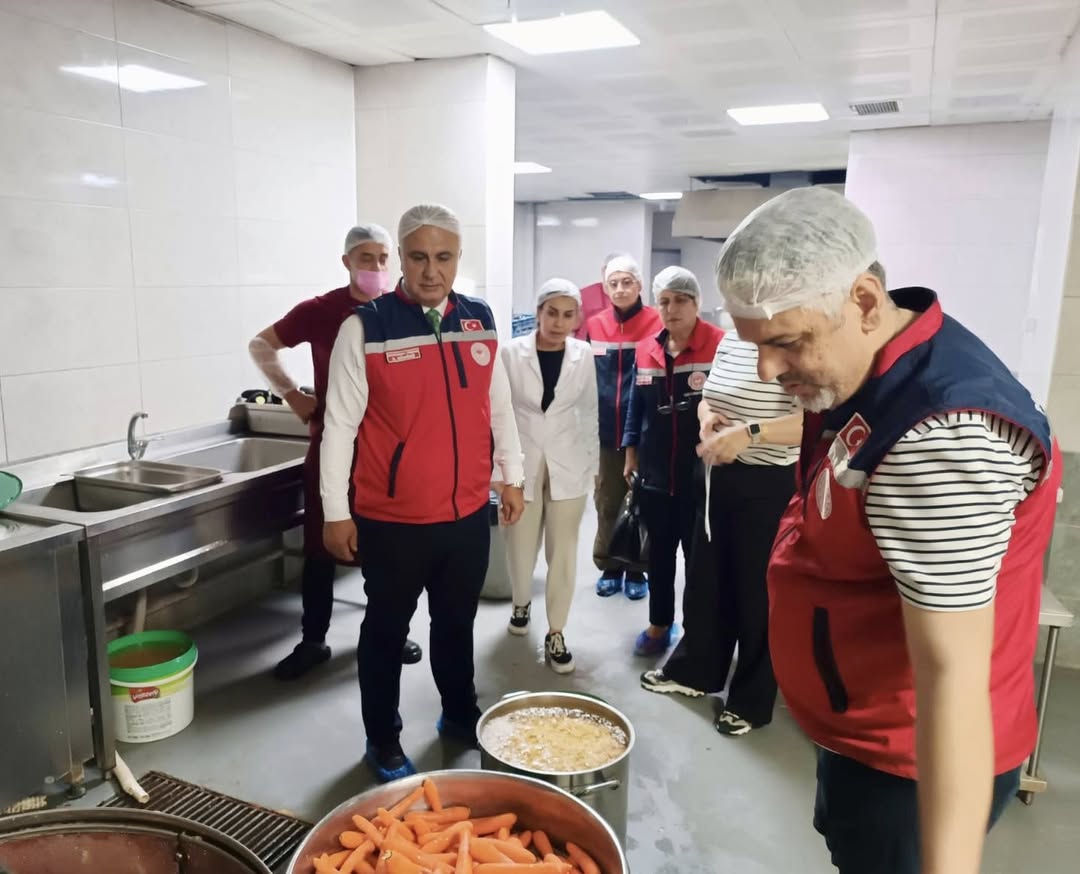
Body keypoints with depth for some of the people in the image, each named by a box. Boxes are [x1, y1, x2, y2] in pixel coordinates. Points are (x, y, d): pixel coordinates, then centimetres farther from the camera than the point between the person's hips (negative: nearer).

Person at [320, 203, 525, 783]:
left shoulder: (480, 321, 2)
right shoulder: (365, 328, -11)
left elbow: (499, 405, 12)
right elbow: (341, 424, -9)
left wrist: (511, 476, 14)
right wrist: (336, 512, -8)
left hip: (468, 512, 4)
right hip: (391, 519, -4)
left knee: (457, 622, 21)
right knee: (387, 629, 13)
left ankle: (460, 715, 43)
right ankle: (383, 741, 32)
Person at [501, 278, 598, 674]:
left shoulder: (583, 354, -1)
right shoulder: (512, 352, -7)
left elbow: (589, 411, 8)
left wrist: (593, 461, 9)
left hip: (568, 463, 1)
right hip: (522, 462, -1)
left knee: (563, 551, 3)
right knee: (521, 547, 9)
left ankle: (555, 633, 15)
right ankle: (521, 603, 39)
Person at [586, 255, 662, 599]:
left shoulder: (657, 324, -5)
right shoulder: (594, 326, 5)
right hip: (606, 431, 3)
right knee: (607, 504, 11)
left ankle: (637, 571, 22)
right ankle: (609, 567, 24)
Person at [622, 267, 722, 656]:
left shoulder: (721, 345, -11)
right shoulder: (645, 350, 5)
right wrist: (631, 454, 13)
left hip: (702, 474, -4)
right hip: (655, 473, 5)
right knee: (659, 553, 17)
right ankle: (659, 623, 34)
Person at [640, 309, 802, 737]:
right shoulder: (730, 337, 7)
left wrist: (749, 433, -35)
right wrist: (707, 416, -3)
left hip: (768, 485, -8)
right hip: (718, 475, 8)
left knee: (756, 590, 7)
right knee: (705, 577, 18)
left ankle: (751, 700, 26)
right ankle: (694, 669, 39)